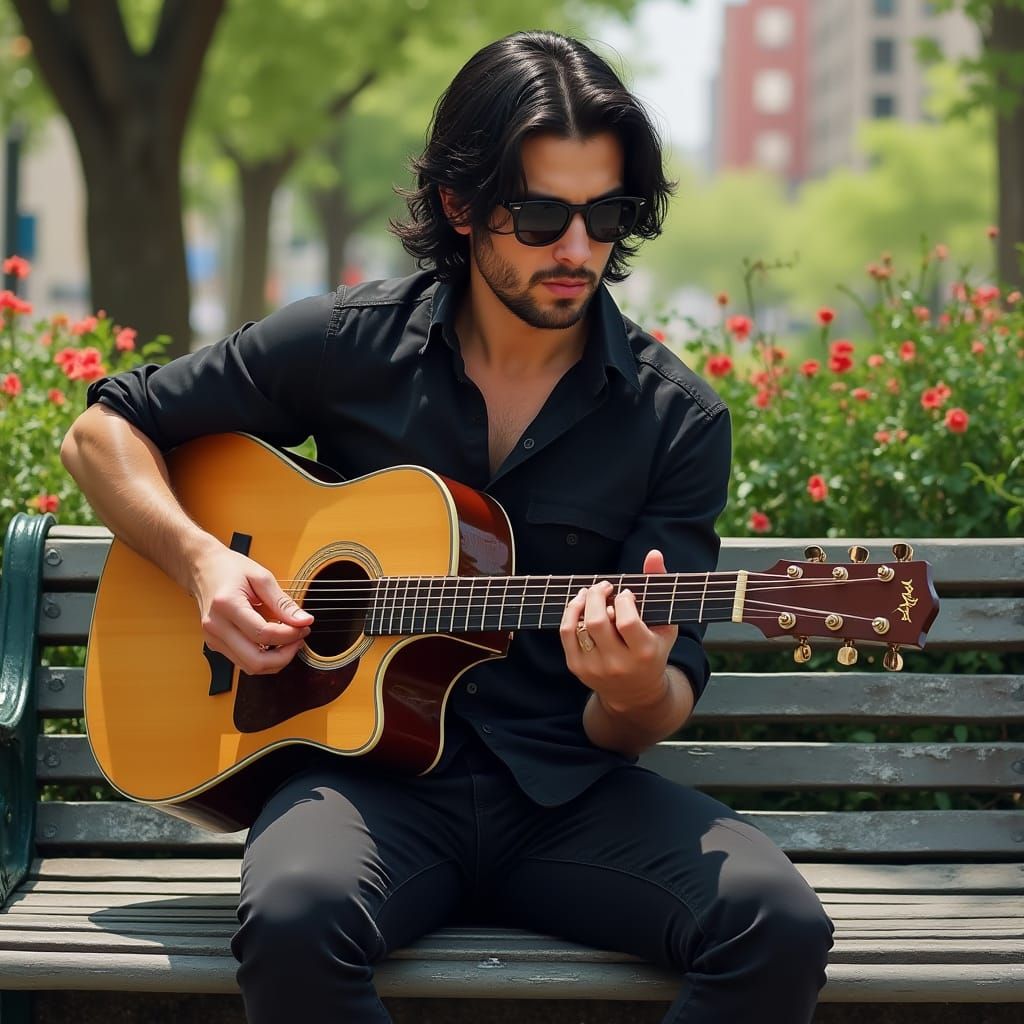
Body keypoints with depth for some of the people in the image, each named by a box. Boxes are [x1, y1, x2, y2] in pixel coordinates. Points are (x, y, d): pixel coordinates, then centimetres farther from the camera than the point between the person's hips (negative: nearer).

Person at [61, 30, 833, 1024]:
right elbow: (103, 430, 12)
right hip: (373, 770, -1)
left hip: (565, 793, 1)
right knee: (293, 917, -36)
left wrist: (636, 696, -24)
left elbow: (653, 715, 1)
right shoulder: (348, 344, 2)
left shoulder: (675, 418, 1)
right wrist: (200, 560, -7)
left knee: (779, 925, -27)